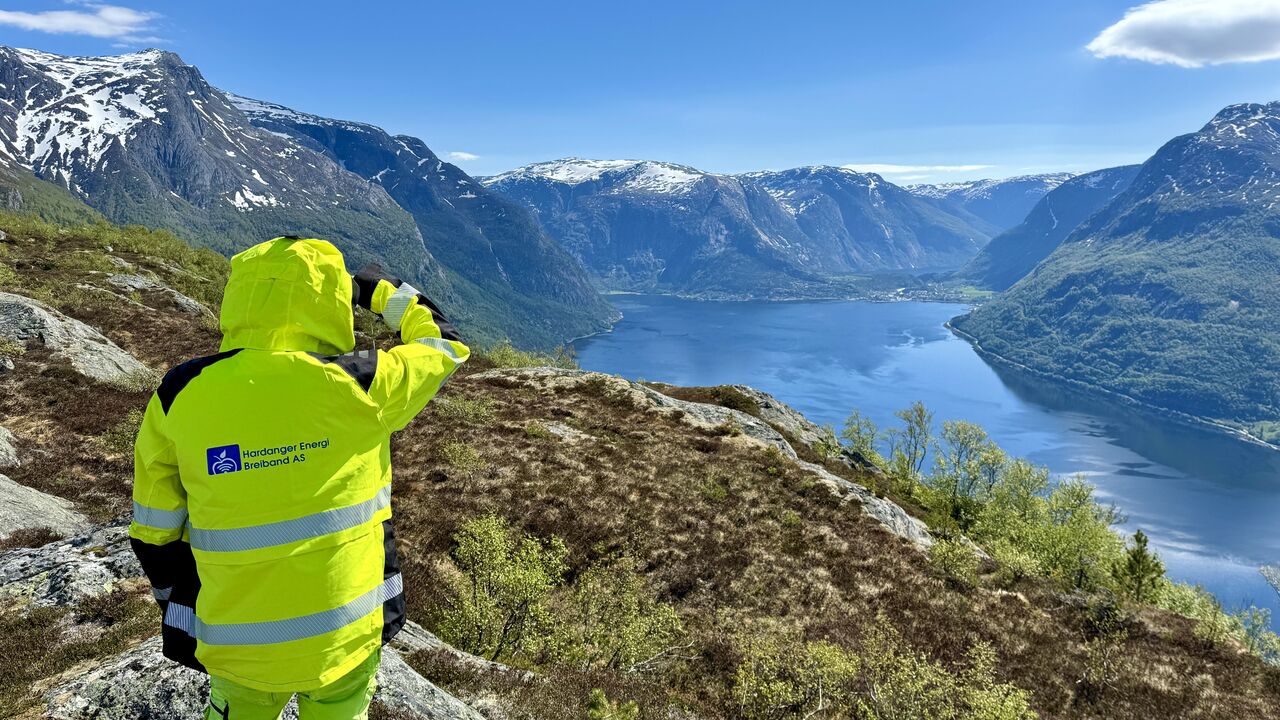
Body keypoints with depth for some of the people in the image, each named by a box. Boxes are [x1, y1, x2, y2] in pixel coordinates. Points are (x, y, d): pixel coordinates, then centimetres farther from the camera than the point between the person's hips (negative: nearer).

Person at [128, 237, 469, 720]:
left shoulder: (180, 396, -10)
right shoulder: (354, 386, -17)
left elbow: (155, 533, -1)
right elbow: (442, 345, 2)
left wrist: (182, 617, 14)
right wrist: (382, 291, 15)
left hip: (239, 644, 2)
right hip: (344, 635, -1)